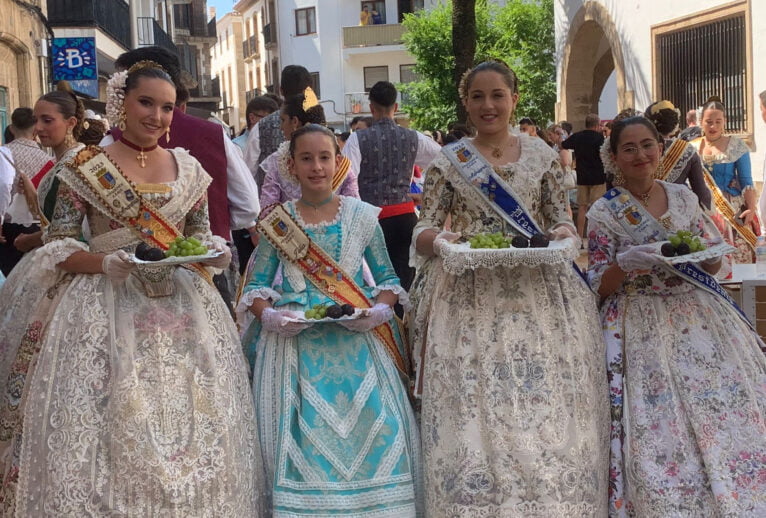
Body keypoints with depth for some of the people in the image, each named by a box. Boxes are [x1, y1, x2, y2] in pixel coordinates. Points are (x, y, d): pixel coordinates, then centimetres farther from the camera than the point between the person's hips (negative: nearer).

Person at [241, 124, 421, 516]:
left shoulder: (363, 216, 4)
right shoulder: (278, 221, 4)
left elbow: (388, 278, 9)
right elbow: (257, 286, 7)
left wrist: (378, 311, -11)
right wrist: (269, 315, -13)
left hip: (356, 340, 0)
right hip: (294, 342, 0)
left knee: (371, 426, -8)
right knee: (301, 435, -7)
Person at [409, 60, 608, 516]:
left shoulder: (541, 155, 9)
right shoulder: (448, 162, 5)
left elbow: (562, 219, 11)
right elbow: (423, 231, 4)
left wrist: (564, 236, -11)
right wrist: (441, 241, -18)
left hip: (536, 291, 1)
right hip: (471, 298, -1)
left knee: (547, 415, -2)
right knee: (473, 410, -6)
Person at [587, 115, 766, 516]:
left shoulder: (683, 197, 8)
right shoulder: (604, 212, -3)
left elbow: (714, 262, 14)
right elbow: (600, 287, -4)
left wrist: (706, 254, -8)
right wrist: (626, 263, -21)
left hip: (700, 314, 4)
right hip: (643, 327, -4)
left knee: (730, 407, -3)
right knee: (662, 429, -10)